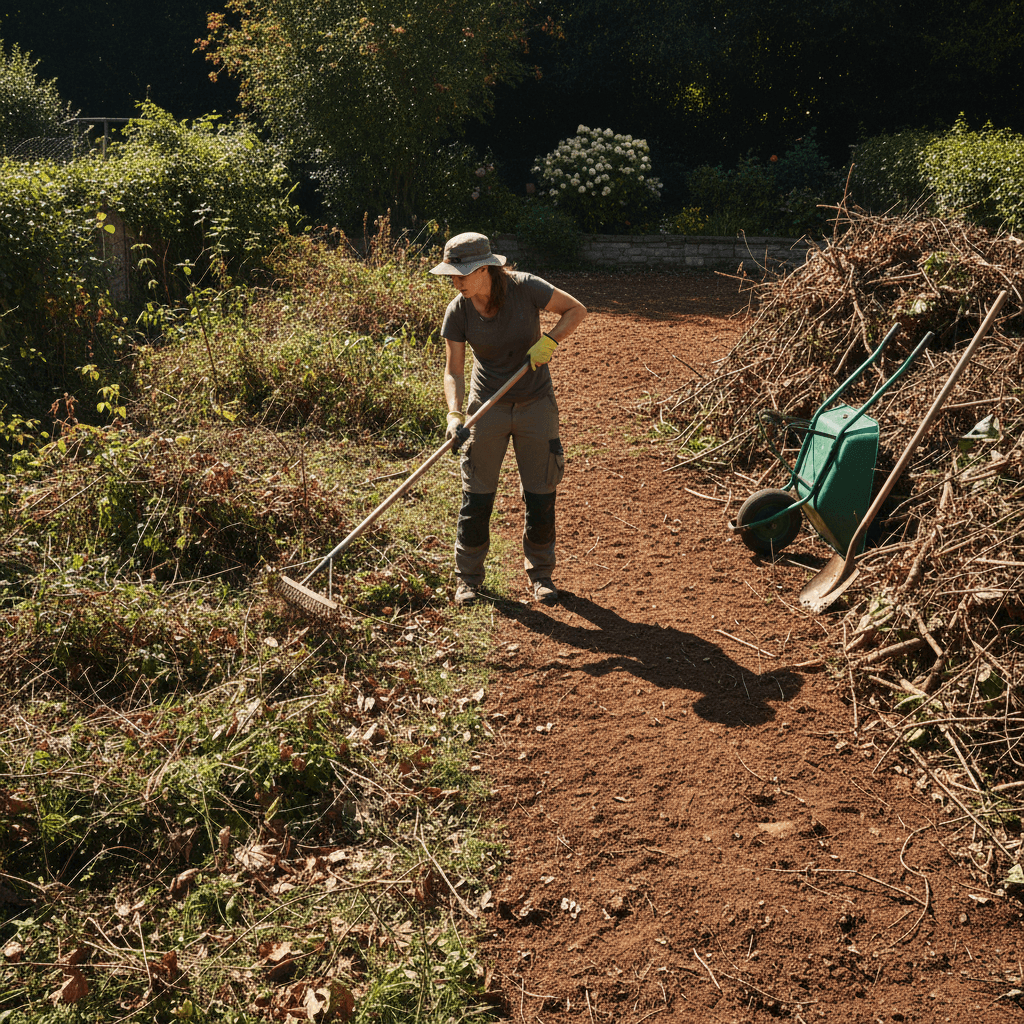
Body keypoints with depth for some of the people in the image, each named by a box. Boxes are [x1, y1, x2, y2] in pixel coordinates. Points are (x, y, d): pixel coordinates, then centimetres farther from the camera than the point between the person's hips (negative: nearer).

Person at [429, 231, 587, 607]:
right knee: (477, 495, 1)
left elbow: (576, 309, -6)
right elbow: (454, 371, -10)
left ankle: (540, 573, 22)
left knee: (540, 495, 4)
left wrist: (548, 340, -22)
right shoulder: (457, 312, -12)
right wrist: (454, 412, -27)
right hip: (488, 405, 1)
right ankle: (468, 576, 17)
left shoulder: (525, 288, -17)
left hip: (536, 403, -1)